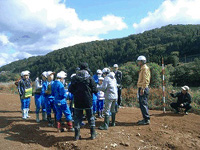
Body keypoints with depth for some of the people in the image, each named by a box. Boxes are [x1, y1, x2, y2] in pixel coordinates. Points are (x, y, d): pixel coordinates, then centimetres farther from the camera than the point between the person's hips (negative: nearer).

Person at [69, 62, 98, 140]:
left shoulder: (75, 78, -1)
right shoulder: (90, 78, -7)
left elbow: (70, 89, 1)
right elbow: (95, 90, -8)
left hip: (77, 101, 1)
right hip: (88, 101, -1)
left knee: (77, 117, 12)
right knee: (90, 117, 12)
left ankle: (77, 135, 16)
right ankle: (93, 134, 19)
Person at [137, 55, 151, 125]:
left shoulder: (145, 68, -11)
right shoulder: (142, 68, 20)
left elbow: (145, 80, -20)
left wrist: (142, 89, -24)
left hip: (143, 89, -10)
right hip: (142, 88, 10)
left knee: (143, 104, -9)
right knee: (142, 104, 13)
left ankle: (147, 120, -5)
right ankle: (145, 119, 20)